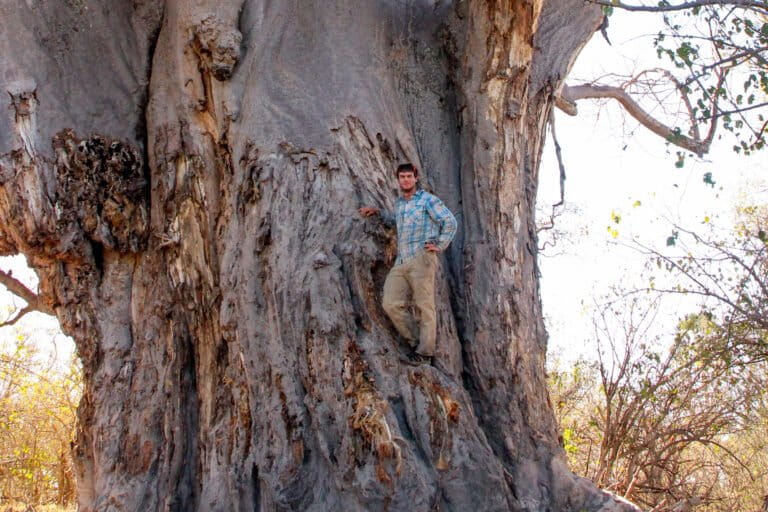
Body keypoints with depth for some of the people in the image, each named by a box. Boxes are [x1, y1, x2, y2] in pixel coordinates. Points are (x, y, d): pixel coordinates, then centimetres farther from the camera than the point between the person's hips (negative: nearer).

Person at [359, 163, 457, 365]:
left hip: (421, 259, -7)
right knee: (391, 303, -6)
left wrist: (439, 245, -7)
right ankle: (416, 340, 6)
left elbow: (450, 222, -3)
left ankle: (425, 352, -2)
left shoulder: (428, 200, 1)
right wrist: (377, 212, 31)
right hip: (401, 262, 7)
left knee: (424, 306, -5)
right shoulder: (398, 203, 22)